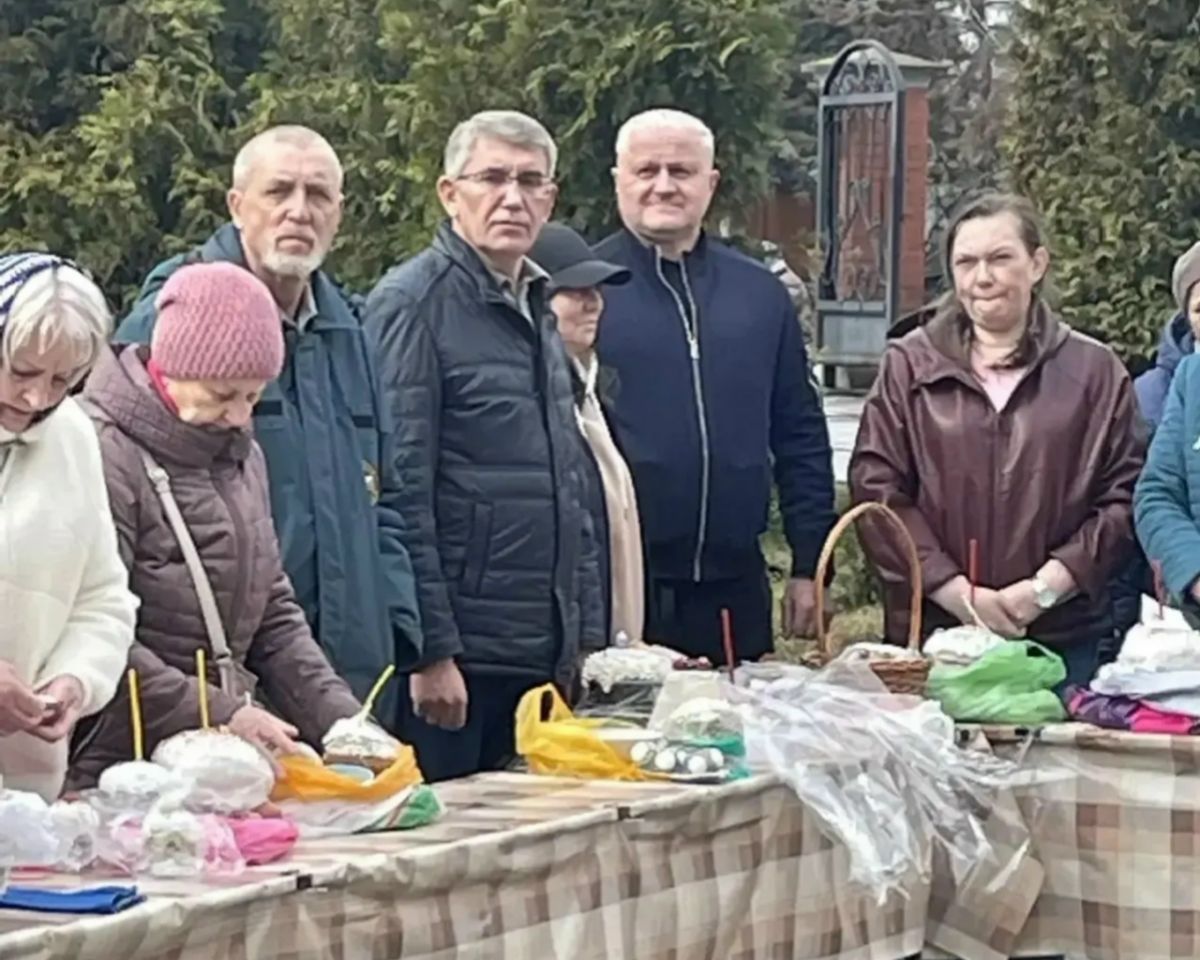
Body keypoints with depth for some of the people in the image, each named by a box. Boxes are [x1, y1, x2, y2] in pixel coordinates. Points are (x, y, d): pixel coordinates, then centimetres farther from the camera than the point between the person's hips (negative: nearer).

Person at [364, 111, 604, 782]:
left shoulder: (537, 310, 17)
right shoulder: (414, 303, -9)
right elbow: (401, 491, -15)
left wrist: (588, 636, 15)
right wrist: (431, 651, -18)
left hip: (543, 652, 8)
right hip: (460, 652, -8)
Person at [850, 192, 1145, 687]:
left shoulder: (1094, 371, 6)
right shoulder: (908, 365, 6)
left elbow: (1124, 495, 3)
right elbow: (875, 487, 0)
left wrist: (1048, 585, -9)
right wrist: (957, 593, -10)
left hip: (1060, 636, 0)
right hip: (931, 632, 0)